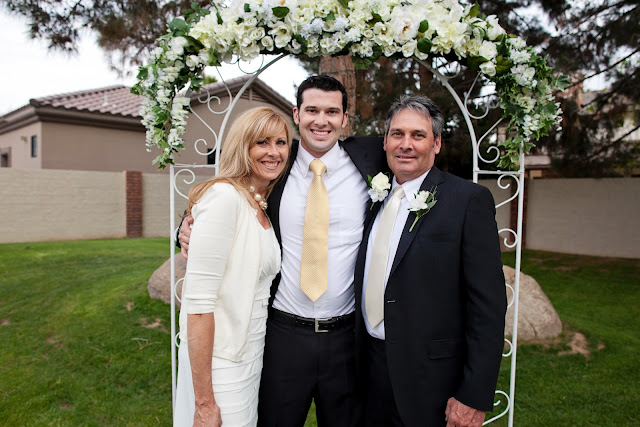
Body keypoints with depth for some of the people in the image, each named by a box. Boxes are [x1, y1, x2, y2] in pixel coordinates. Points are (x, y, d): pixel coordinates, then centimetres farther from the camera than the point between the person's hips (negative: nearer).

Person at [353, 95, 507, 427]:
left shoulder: (469, 200, -11)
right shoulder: (375, 198, 7)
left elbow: (488, 305, -14)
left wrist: (474, 397, -15)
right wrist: (357, 355, 11)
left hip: (431, 380, -5)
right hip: (369, 367, 5)